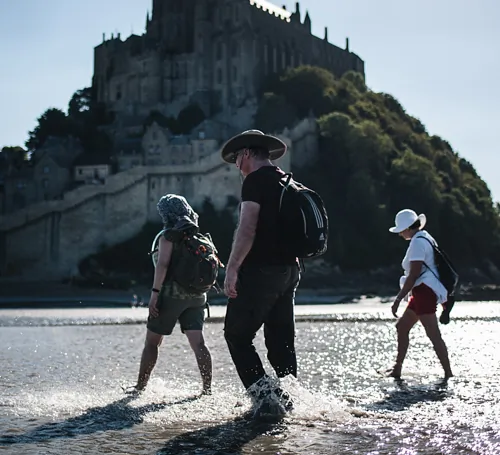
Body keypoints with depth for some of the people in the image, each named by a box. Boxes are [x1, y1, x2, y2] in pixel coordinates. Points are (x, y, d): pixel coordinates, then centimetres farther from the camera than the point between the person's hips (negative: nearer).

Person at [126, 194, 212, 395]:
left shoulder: (169, 235, -6)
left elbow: (163, 264, -16)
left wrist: (155, 292, -17)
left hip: (172, 293, -6)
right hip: (196, 296, 6)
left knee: (151, 341, 5)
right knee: (198, 342, 1)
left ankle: (140, 385, 9)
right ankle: (207, 387, -6)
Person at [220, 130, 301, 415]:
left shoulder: (255, 180, -9)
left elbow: (247, 230, -19)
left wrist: (232, 269, -19)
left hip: (260, 270, -9)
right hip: (289, 269, 9)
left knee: (237, 334, -1)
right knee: (281, 339, 11)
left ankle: (264, 394, -10)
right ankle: (286, 398, 12)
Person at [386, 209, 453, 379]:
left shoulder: (418, 242, -14)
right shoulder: (425, 238, 16)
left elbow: (413, 275, -20)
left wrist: (398, 299, -19)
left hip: (424, 291, -11)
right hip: (424, 292, 11)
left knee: (434, 334, -11)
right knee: (402, 326, 15)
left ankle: (448, 374, -10)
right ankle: (397, 369, 21)